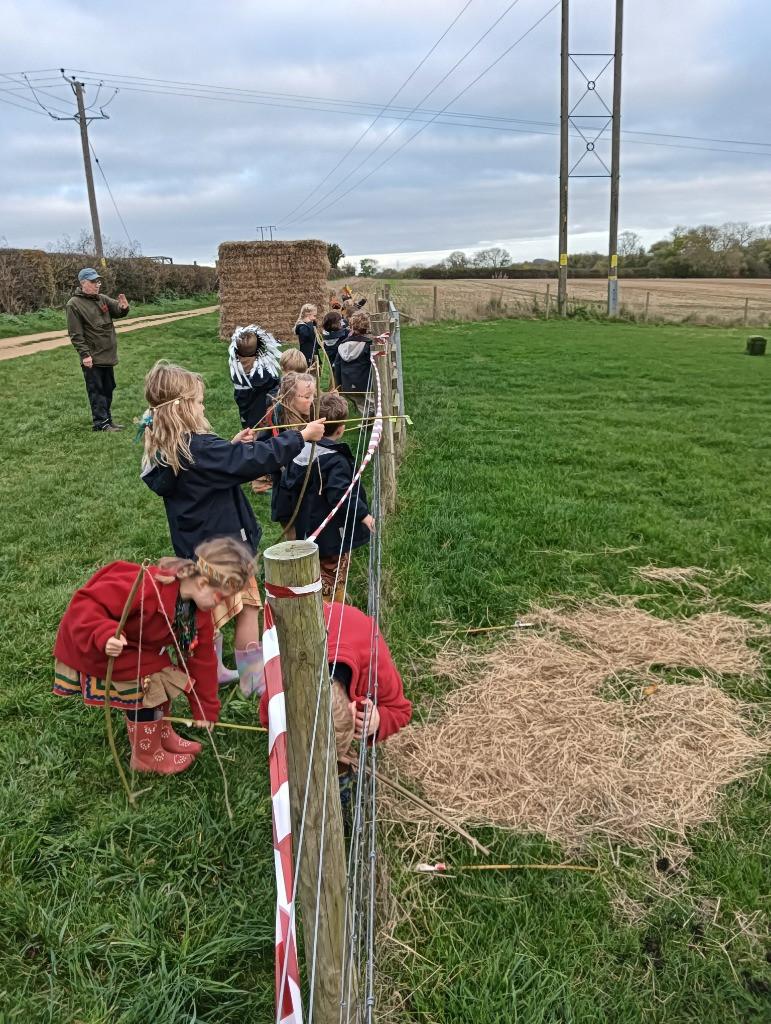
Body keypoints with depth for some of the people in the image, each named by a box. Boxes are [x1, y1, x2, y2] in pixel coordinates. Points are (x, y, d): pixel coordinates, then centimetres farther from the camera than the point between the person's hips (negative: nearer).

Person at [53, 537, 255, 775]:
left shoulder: (199, 611, -12)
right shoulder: (146, 587, -40)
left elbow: (202, 658, -2)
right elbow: (84, 603, -38)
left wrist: (205, 708, 2)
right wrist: (105, 635, -54)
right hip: (91, 648, -8)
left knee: (165, 677, 7)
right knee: (145, 687, -10)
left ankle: (162, 735, 32)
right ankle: (147, 756, 11)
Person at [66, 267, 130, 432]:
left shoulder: (103, 299, 9)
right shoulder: (74, 305, -10)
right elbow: (75, 334, -13)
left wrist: (123, 307, -16)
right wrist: (85, 355, -19)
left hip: (108, 355, 7)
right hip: (92, 358, -7)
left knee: (108, 389, 13)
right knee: (96, 391, -1)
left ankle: (107, 420, 23)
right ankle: (101, 423, 3)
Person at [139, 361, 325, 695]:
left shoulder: (163, 450, 1)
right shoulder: (199, 448, -27)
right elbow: (258, 460, -28)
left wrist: (233, 446, 8)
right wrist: (301, 436, -20)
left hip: (194, 547, 9)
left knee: (211, 610, 22)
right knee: (247, 608, 8)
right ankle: (254, 678, 19)